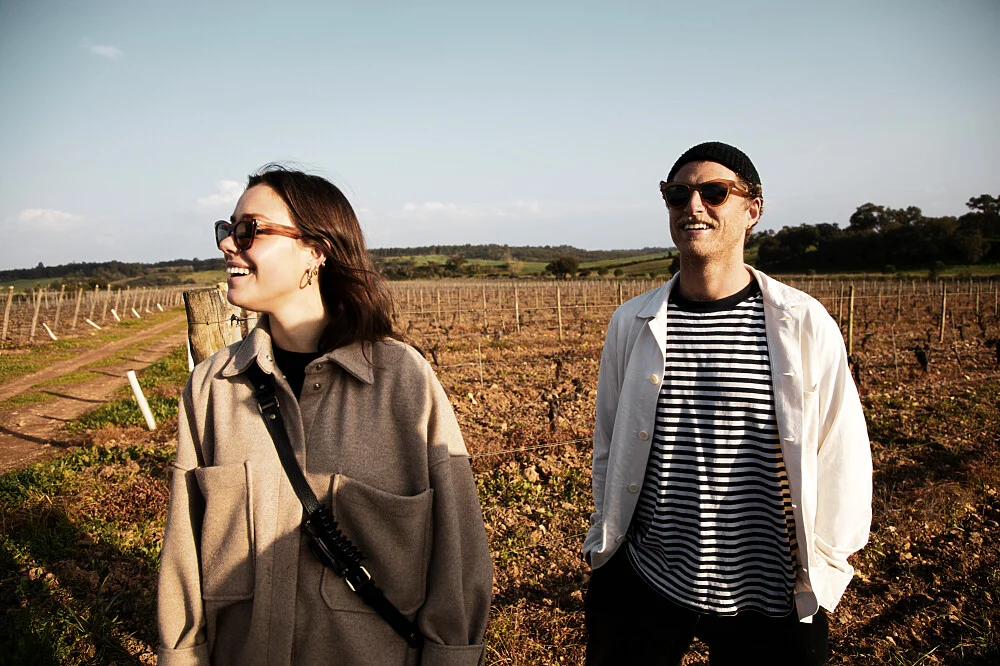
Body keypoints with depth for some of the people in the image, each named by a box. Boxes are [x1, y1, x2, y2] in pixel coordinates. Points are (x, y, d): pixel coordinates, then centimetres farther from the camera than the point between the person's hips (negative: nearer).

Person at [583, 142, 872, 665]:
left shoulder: (806, 325, -8)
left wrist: (823, 566, 0)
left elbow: (840, 457, -2)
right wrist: (604, 541, 10)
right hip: (642, 584, 2)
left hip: (768, 601, -1)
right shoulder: (632, 323, -2)